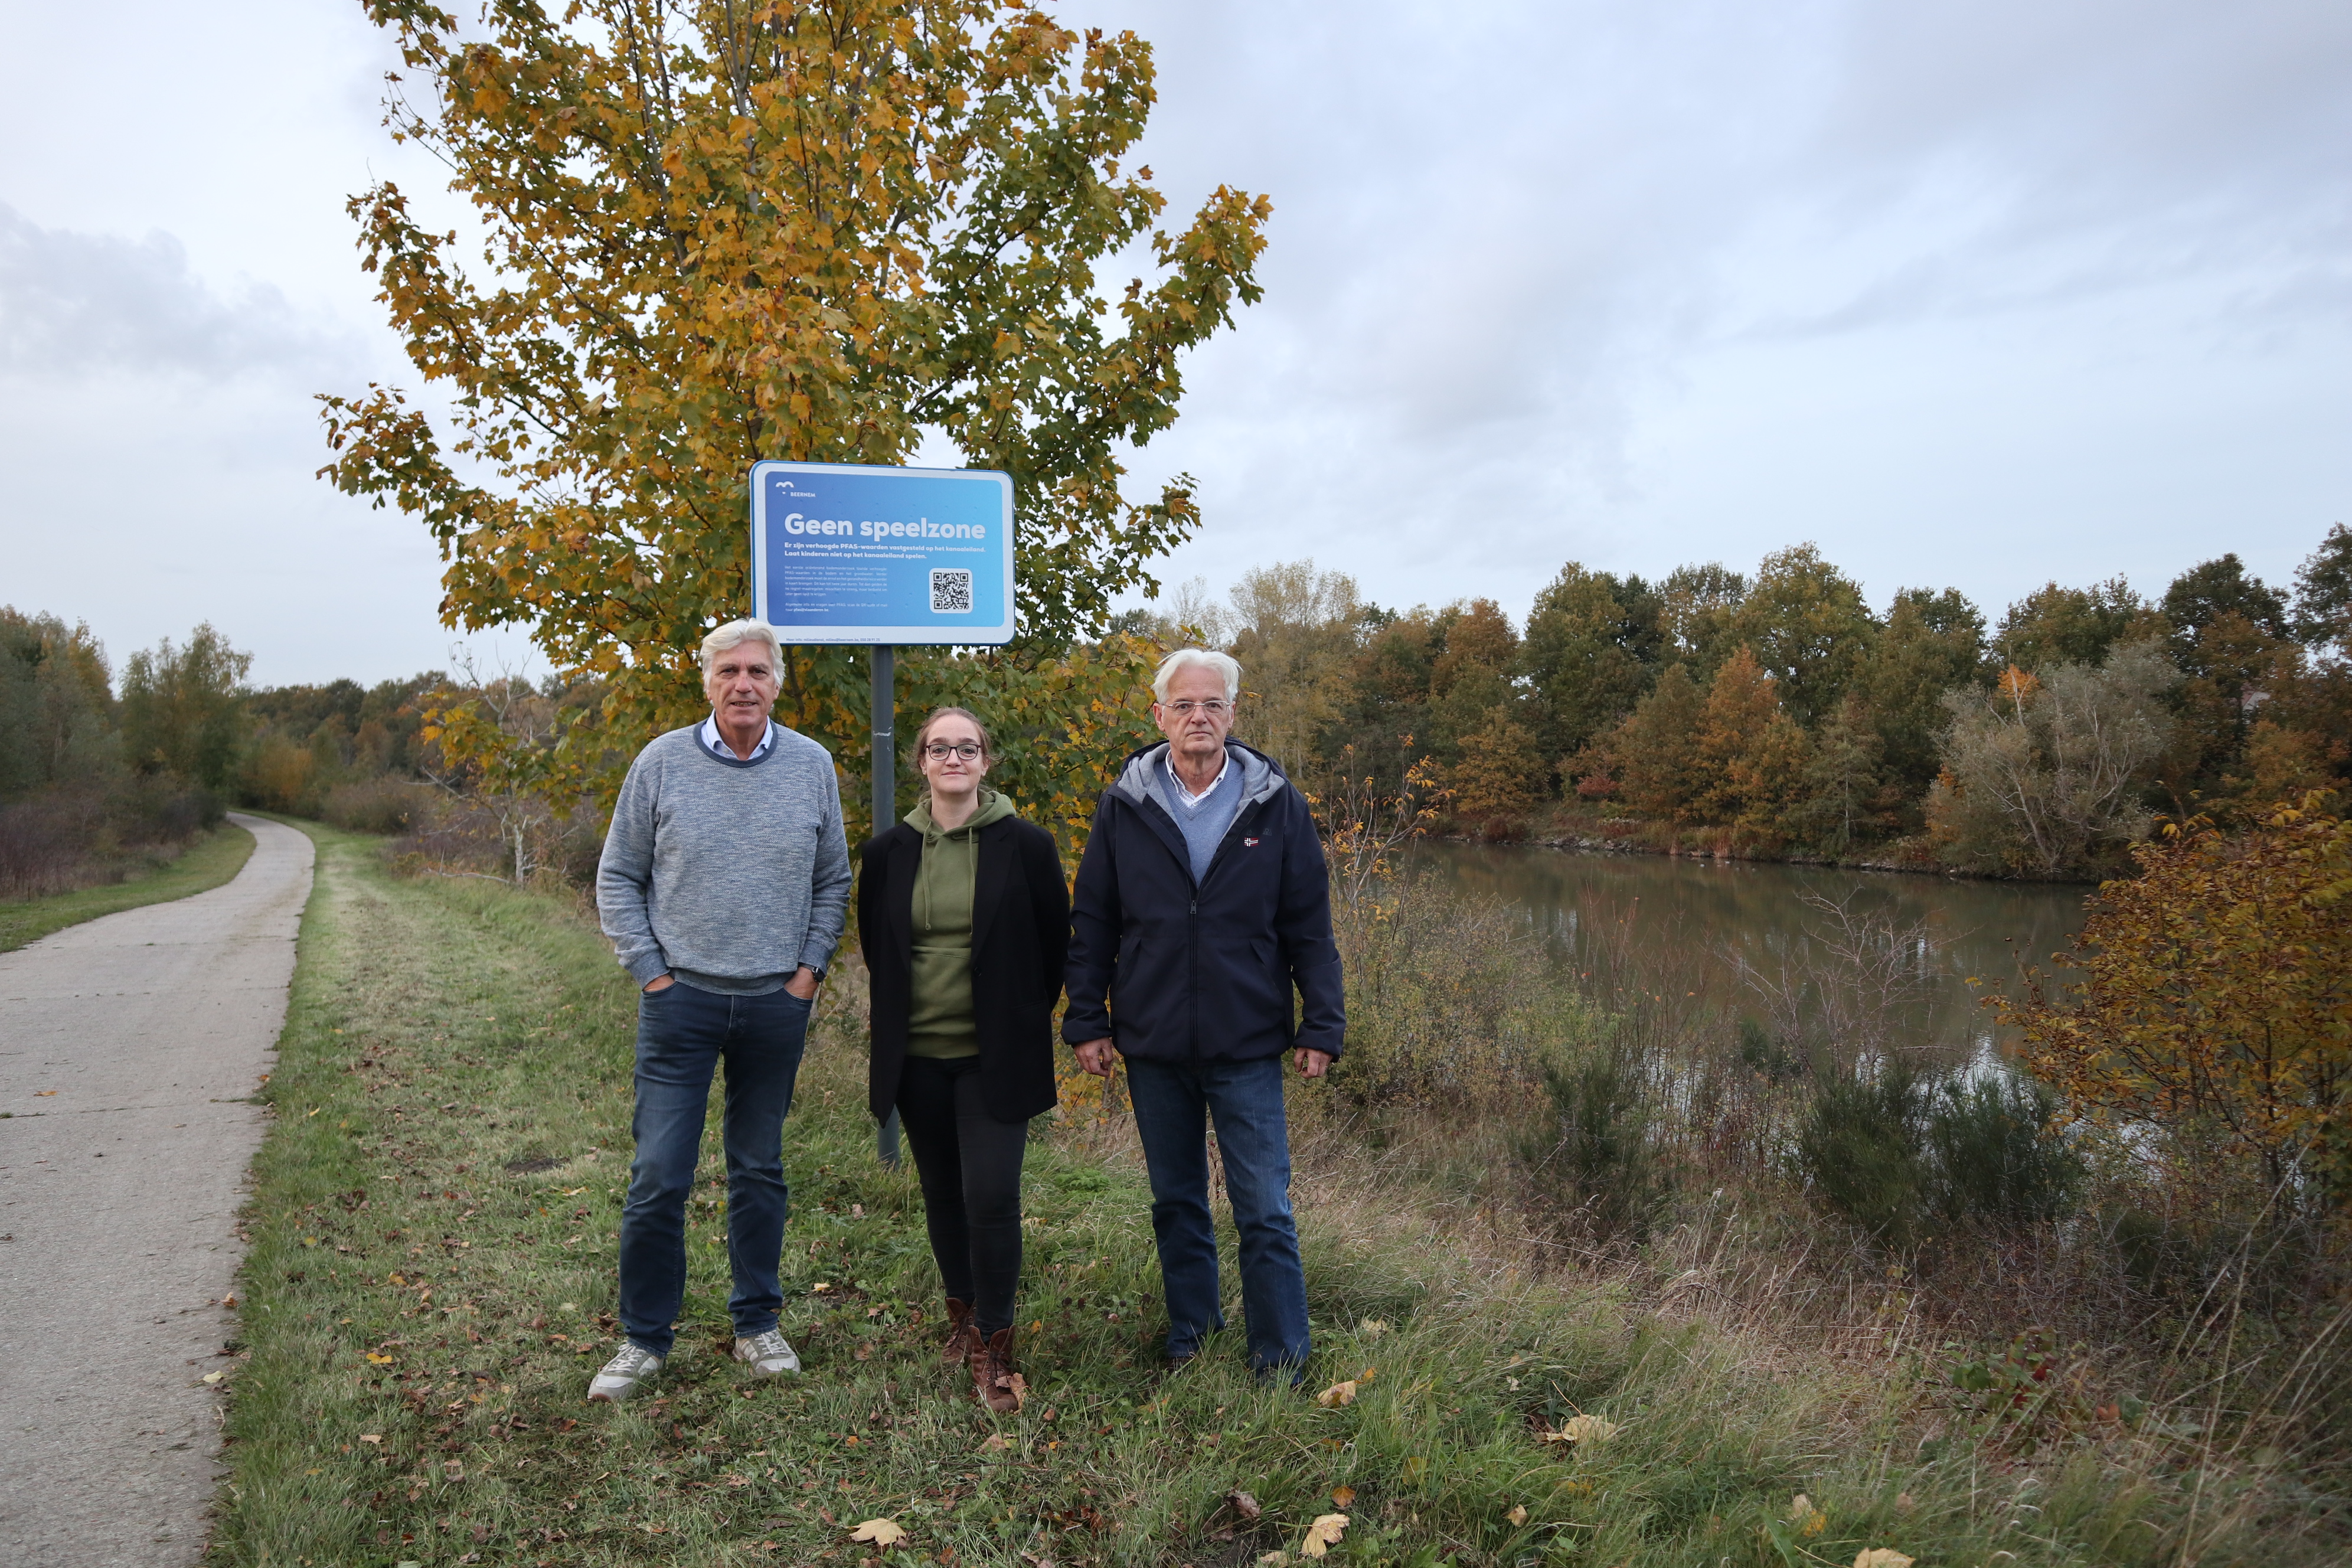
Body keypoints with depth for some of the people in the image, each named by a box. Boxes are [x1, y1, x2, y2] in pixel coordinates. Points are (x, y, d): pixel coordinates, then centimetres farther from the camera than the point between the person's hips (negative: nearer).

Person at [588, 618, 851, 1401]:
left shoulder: (812, 765, 1)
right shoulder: (662, 762, -3)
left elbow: (833, 882, 9)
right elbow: (618, 879, 3)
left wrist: (809, 969, 1)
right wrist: (651, 972, -3)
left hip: (777, 1004, 2)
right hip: (682, 1001, -1)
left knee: (761, 1171, 13)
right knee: (658, 1177, 0)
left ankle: (757, 1323, 28)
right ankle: (644, 1338, 18)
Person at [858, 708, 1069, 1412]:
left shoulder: (1025, 845, -7)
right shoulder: (889, 851, 1)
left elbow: (1056, 944, 2)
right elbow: (874, 945, 16)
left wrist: (1022, 1017, 5)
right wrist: (903, 1011, 14)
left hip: (995, 1056, -3)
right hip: (917, 1055, 3)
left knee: (991, 1197, -9)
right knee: (942, 1193, 15)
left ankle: (992, 1348, 8)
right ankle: (963, 1315, 35)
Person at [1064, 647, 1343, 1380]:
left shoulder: (1276, 804, -2)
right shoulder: (1124, 806, 0)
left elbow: (1309, 927, 1)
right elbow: (1090, 924, 5)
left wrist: (1322, 1024, -2)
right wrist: (1086, 1020, 2)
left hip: (1247, 1046, -2)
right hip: (1152, 1046, 2)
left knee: (1265, 1210, 2)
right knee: (1175, 1203, 17)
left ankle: (1282, 1359, 18)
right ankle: (1191, 1331, 35)